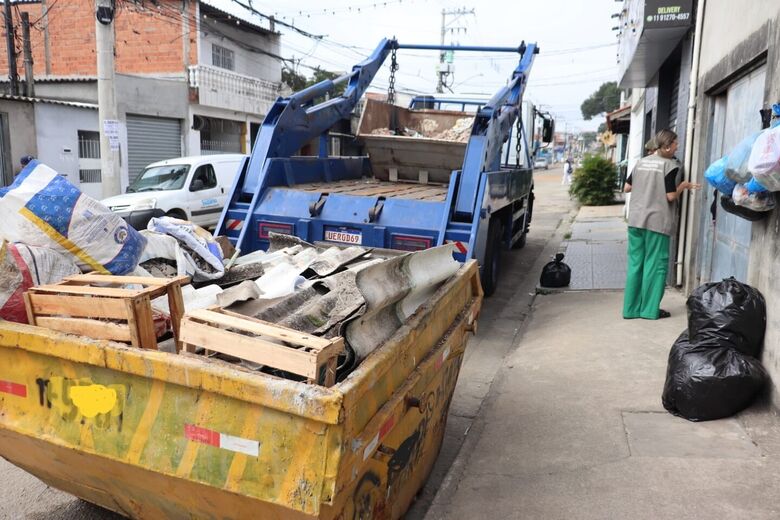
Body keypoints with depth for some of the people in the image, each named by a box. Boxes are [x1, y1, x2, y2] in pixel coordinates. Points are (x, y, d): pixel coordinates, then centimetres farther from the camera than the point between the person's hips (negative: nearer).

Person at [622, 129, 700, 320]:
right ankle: (650, 309, 6)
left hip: (635, 220, 6)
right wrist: (684, 186, 6)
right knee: (655, 265, 2)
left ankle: (631, 308, 11)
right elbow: (671, 196, -10)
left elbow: (626, 188, 14)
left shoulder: (641, 162, 11)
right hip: (657, 223, -6)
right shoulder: (670, 165, -7)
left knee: (635, 263, 8)